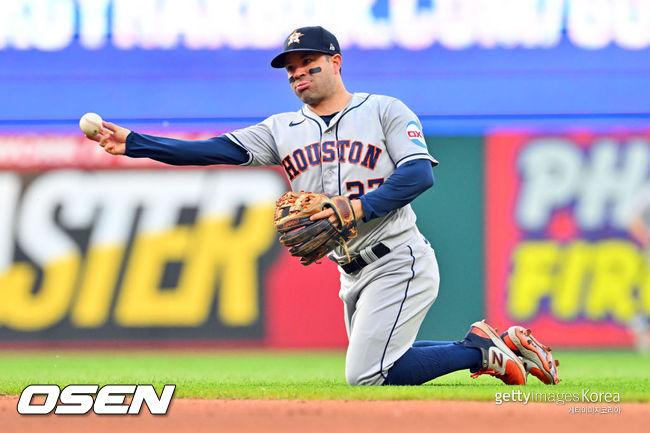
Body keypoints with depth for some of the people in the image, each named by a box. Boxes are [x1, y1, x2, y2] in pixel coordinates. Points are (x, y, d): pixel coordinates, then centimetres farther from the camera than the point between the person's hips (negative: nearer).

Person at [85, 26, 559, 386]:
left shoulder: (386, 111, -2)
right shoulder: (283, 129, 11)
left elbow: (420, 173, -14)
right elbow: (214, 151, 1)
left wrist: (360, 209, -26)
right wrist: (132, 143, -11)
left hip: (399, 264, -7)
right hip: (354, 276, 7)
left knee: (366, 376, -18)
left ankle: (480, 350, 0)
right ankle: (486, 347, 25)